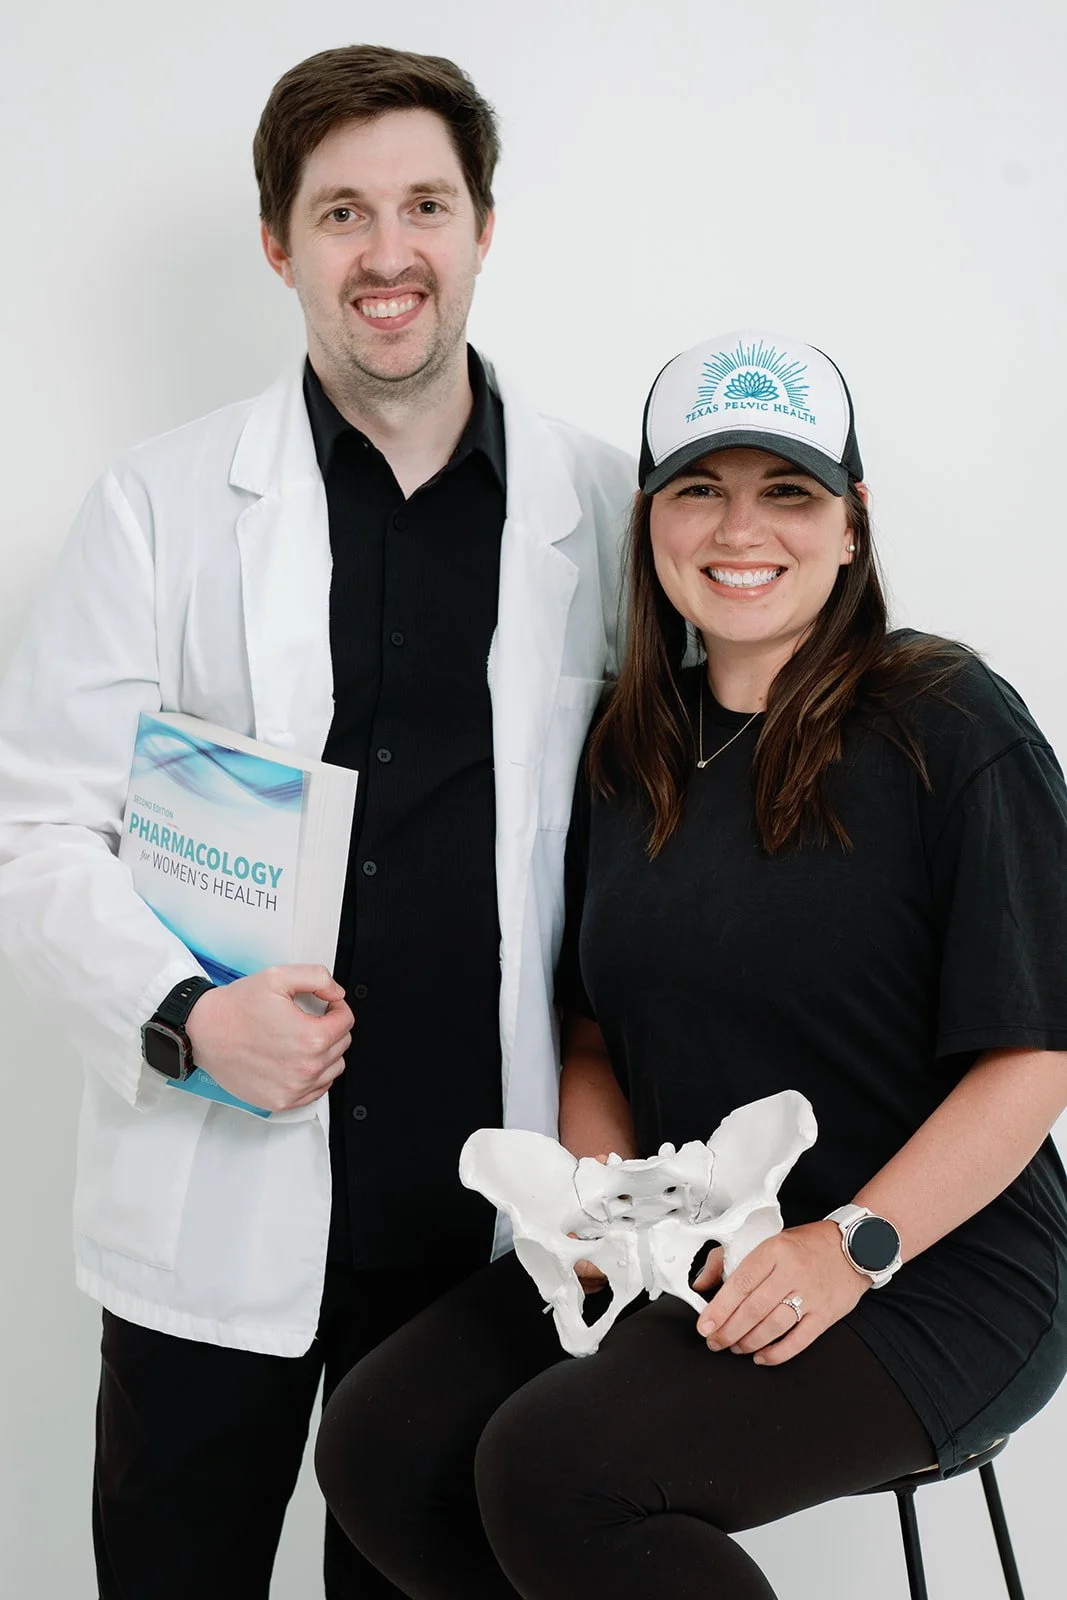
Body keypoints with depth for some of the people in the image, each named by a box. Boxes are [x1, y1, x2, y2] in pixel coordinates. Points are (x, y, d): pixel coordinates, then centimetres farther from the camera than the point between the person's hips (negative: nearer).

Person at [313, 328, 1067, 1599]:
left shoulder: (953, 730, -11)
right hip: (690, 1253, 6)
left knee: (551, 1469, -25)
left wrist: (855, 1245, -20)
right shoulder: (632, 752, 9)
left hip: (935, 1268, -6)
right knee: (375, 1445, -9)